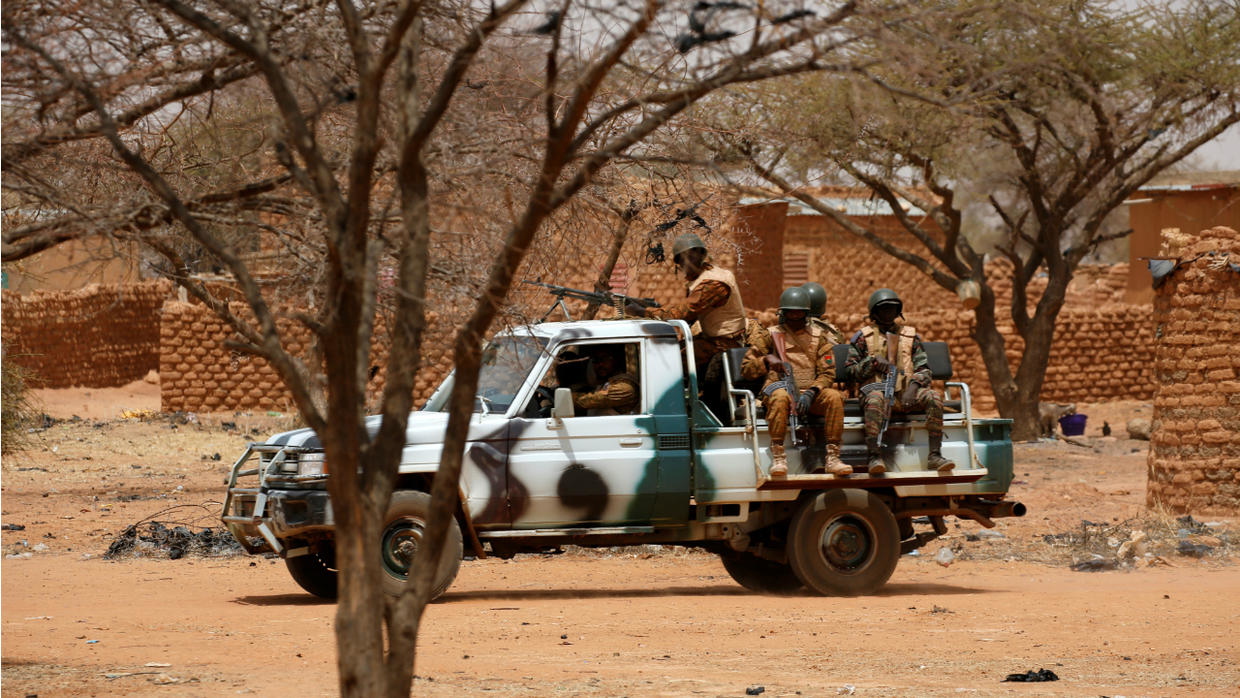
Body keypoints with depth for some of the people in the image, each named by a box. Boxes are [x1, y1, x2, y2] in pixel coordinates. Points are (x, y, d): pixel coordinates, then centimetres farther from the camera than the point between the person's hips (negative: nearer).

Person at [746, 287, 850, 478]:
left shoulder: (818, 337, 16)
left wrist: (811, 392, -12)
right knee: (780, 397, -38)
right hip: (782, 386, -2)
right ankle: (778, 457, -40)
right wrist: (767, 359, -6)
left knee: (834, 397, -29)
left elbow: (828, 373, 6)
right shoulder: (772, 335, 15)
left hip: (811, 393, 2)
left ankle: (833, 457, -29)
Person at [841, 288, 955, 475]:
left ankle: (935, 455, -30)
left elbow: (923, 369, 12)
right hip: (876, 387, -3)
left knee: (934, 397, -27)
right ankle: (874, 457, -47)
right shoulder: (863, 337, 13)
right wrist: (873, 362, -9)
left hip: (905, 391, 3)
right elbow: (849, 372, 8)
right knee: (875, 399, -40)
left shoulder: (910, 336, 19)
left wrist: (913, 387, -8)